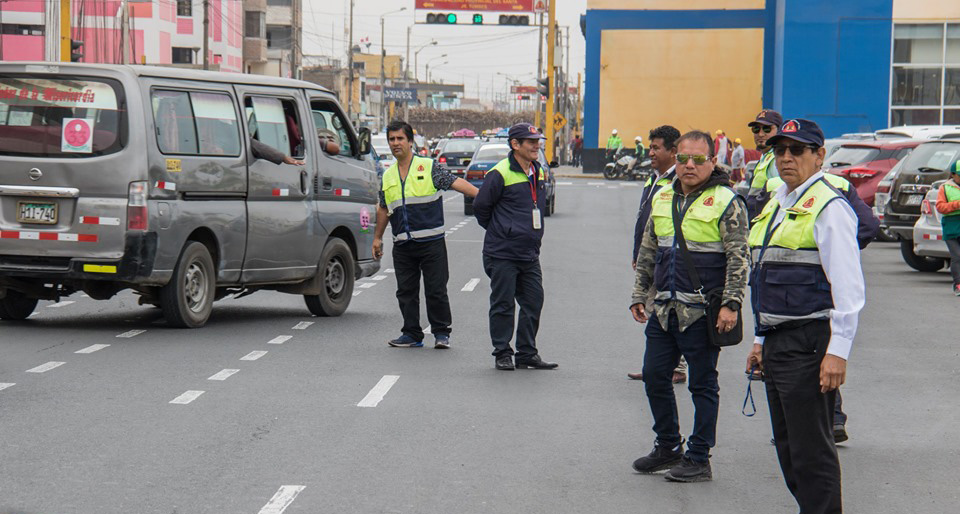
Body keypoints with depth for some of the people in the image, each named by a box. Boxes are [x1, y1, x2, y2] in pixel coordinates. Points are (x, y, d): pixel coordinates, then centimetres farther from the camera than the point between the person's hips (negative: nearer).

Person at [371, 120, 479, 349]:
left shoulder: (429, 167, 0)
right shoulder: (387, 176, 14)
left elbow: (457, 183, -6)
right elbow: (383, 209, 24)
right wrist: (378, 237, 25)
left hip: (431, 242, -4)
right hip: (403, 245, 4)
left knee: (436, 290, -2)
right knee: (406, 291, 5)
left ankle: (441, 333, 9)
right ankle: (412, 334, 14)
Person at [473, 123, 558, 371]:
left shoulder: (538, 173, 11)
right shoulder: (500, 174, -12)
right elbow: (480, 206, -6)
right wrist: (498, 231, 5)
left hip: (530, 254, 7)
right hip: (502, 254, -7)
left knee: (533, 303, 7)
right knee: (503, 305, 0)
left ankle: (527, 353, 16)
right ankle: (502, 354, 9)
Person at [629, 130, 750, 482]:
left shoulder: (726, 202, -7)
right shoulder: (662, 199, 13)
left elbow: (739, 258, -10)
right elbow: (647, 252, 21)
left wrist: (731, 304, -17)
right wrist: (639, 295, 17)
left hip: (702, 311, -7)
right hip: (665, 308, 7)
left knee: (702, 384, 2)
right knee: (654, 376, 9)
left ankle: (699, 460, 10)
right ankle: (668, 447, 25)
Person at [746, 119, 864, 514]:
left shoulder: (828, 206, -11)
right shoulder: (777, 204, 17)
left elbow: (848, 287, -16)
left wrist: (838, 349, -22)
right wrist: (761, 340, 23)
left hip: (809, 344, -9)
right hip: (777, 343, 9)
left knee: (811, 451, -7)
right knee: (788, 448, 14)